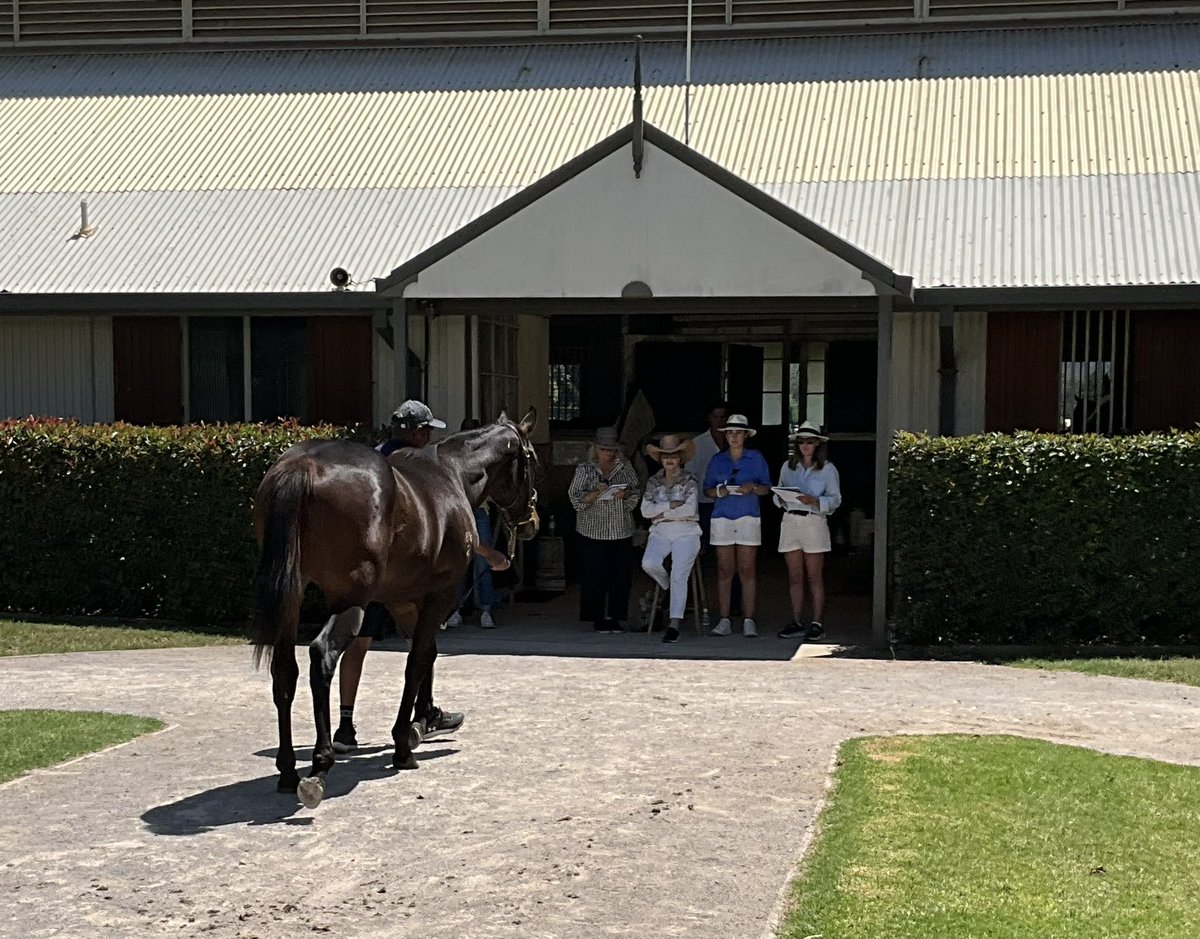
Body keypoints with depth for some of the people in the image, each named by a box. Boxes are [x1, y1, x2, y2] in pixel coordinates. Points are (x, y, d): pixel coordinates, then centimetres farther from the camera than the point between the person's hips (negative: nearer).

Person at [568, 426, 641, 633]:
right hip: (594, 531, -2)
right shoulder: (584, 470, 4)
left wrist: (625, 494, -10)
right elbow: (575, 498, -2)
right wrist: (595, 493, -18)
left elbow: (637, 493, 11)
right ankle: (597, 618, 7)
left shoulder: (626, 469, 11)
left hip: (621, 531, 3)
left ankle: (614, 617, 9)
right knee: (595, 575, -3)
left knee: (621, 575, 0)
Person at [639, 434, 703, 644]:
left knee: (679, 575, -20)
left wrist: (662, 513, -6)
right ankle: (669, 589, 6)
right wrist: (671, 505, -8)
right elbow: (645, 510, 2)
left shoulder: (689, 481, 5)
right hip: (660, 532, 3)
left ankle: (674, 624, -21)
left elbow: (690, 509, -9)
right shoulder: (653, 482, 14)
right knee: (649, 563, -26)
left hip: (686, 533, -3)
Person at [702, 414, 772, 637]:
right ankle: (724, 621, 2)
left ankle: (748, 621, -4)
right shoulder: (717, 460, 13)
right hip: (722, 518, 2)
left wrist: (752, 488, -12)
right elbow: (707, 489, 13)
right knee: (724, 571, -1)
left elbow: (767, 488, 7)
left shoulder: (756, 458, 9)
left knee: (747, 571, -5)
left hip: (748, 517, -1)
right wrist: (719, 491, -8)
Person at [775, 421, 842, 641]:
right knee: (794, 577, 4)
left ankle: (817, 623, 0)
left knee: (815, 577, -3)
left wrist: (814, 501, -18)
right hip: (790, 521, 4)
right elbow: (778, 496, 16)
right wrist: (781, 498, -8)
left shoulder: (827, 469, 3)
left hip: (814, 522, -4)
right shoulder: (788, 467, 15)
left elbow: (835, 499, -3)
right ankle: (797, 623, 7)